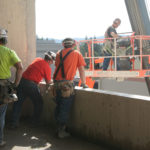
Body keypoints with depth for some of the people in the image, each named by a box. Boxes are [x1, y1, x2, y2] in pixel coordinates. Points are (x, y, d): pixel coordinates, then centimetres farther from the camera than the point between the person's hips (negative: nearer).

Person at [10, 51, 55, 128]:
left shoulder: (37, 59, 16)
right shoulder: (47, 67, -3)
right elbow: (48, 82, 4)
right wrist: (52, 80, 25)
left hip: (22, 80, 6)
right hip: (31, 84, -6)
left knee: (18, 102, 13)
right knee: (38, 103, 14)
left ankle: (14, 123, 13)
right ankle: (35, 122, 19)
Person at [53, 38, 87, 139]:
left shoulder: (59, 53, 16)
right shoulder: (77, 54, 5)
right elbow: (81, 69, 7)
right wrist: (83, 83, 17)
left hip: (56, 82, 5)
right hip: (67, 83, -5)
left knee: (59, 107, 15)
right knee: (65, 108, 0)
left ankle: (58, 128, 22)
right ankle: (62, 131, 2)